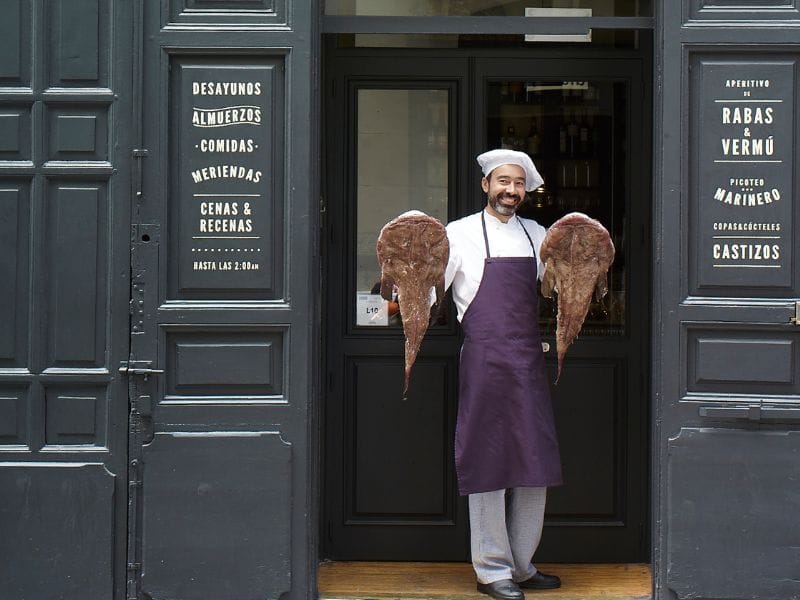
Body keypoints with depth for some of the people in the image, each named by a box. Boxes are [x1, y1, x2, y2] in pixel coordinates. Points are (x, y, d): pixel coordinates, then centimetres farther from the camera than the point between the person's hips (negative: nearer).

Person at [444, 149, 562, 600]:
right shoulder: (462, 233, 2)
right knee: (488, 464, -1)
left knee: (534, 464, 7)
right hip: (484, 357, -5)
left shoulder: (537, 236, 15)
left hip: (529, 359, 5)